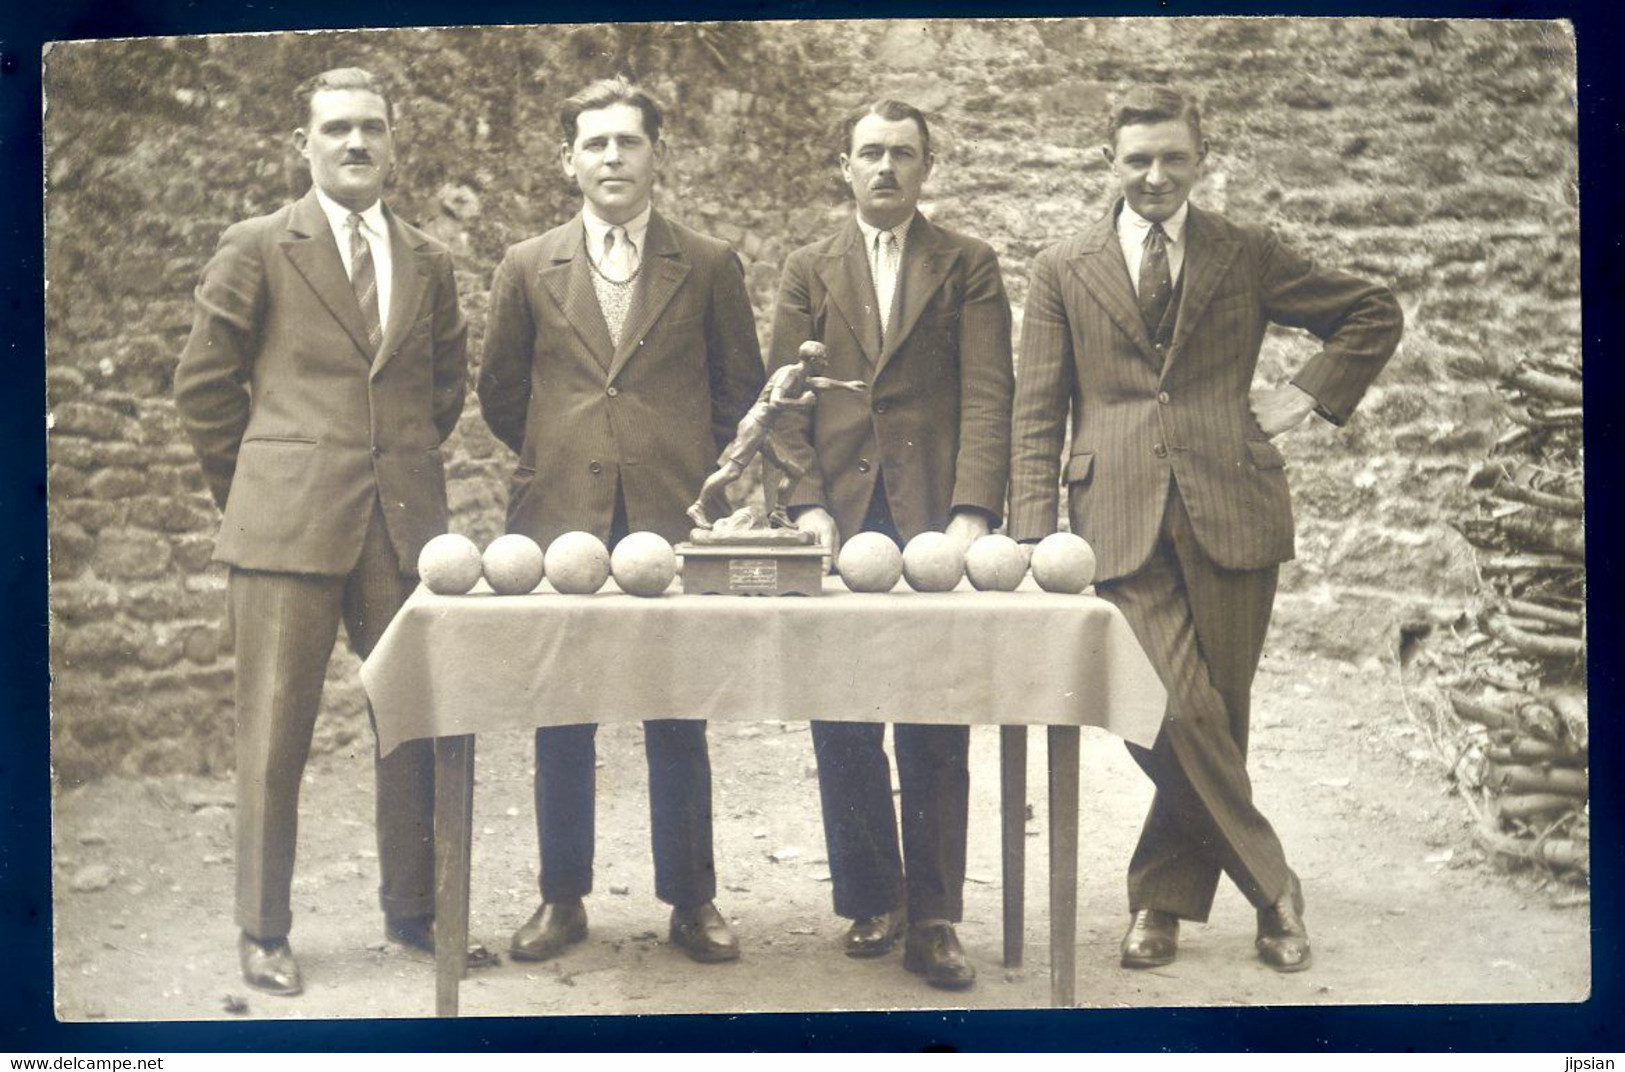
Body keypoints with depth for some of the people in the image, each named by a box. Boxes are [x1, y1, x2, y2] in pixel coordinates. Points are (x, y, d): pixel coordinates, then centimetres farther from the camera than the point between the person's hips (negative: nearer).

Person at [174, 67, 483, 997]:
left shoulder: (430, 262, 13)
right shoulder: (257, 249, 2)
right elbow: (205, 386, 5)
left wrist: (407, 464, 15)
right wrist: (257, 489, 6)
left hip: (406, 523, 4)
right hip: (289, 526, -3)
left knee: (419, 723, 7)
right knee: (275, 729, 1)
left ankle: (414, 908, 22)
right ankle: (264, 931, 14)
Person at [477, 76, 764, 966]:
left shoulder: (708, 267, 6)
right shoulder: (527, 269, 8)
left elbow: (741, 386, 13)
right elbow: (499, 392, 17)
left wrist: (694, 467, 6)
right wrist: (558, 457, 12)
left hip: (674, 521, -1)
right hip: (561, 520, 1)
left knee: (679, 719, 3)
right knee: (560, 720, 6)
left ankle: (691, 901, 15)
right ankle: (562, 899, 18)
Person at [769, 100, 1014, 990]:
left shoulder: (969, 267, 9)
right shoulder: (808, 271, 15)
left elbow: (987, 396, 0)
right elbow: (786, 400, 9)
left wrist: (972, 510, -14)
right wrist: (807, 505, -6)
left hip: (932, 518, -2)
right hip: (840, 522, 2)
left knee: (935, 732, 0)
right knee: (842, 730, 3)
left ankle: (932, 919, 9)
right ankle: (870, 901, 17)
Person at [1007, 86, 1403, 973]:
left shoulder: (1247, 256, 12)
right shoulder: (1062, 271, 11)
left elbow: (1373, 314, 22)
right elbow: (1037, 414, 8)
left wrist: (1303, 398, 9)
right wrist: (1034, 534, -1)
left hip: (1232, 510, 1)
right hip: (1122, 521, -1)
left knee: (1216, 717, 3)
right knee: (1176, 715, -13)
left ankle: (1160, 899, 20)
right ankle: (1272, 887, 7)